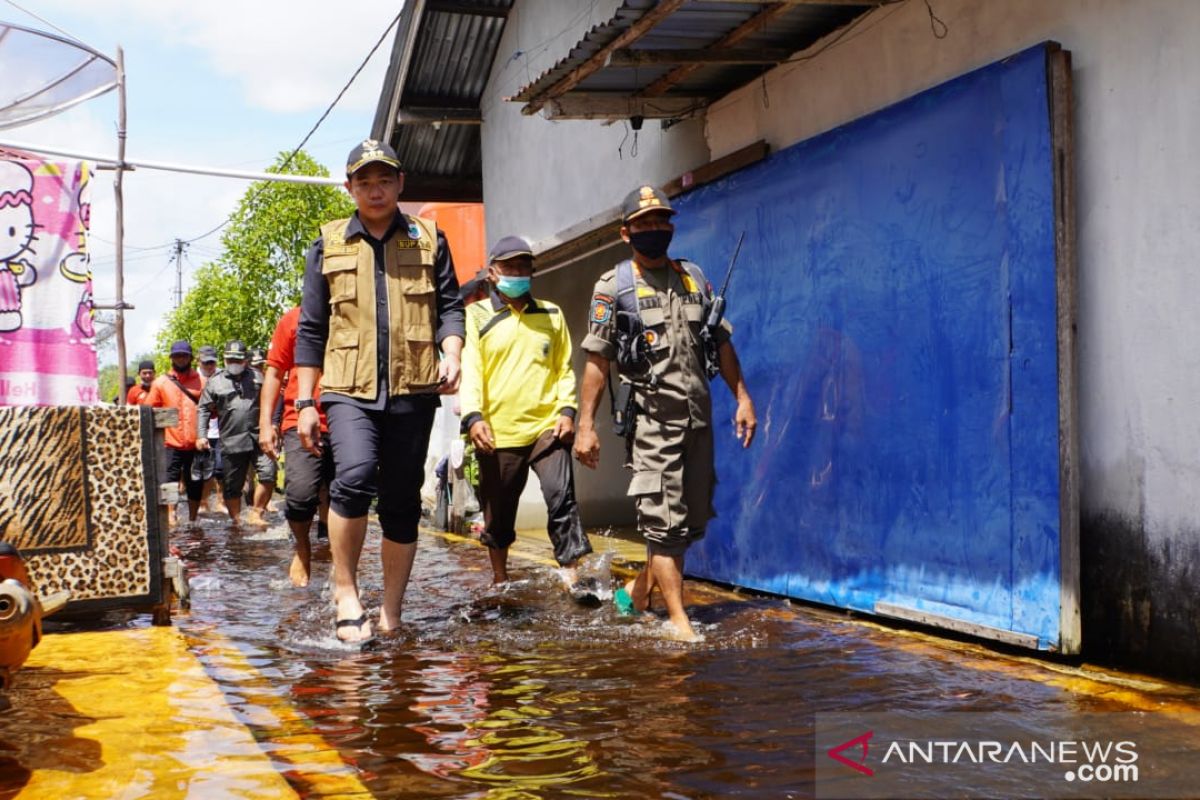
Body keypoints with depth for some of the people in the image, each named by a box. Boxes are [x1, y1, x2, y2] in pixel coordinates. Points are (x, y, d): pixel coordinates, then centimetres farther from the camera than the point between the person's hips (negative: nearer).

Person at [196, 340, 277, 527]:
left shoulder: (256, 377, 13)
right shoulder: (215, 382, 9)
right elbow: (204, 410, 7)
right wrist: (200, 435, -2)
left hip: (258, 439, 1)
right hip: (231, 442, -1)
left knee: (268, 474, -12)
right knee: (232, 486, 4)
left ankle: (255, 513, 2)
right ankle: (236, 520, 17)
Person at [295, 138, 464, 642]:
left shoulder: (428, 240, 11)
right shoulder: (329, 245, 11)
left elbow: (450, 307, 10)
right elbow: (311, 328, 11)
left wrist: (451, 354, -11)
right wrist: (304, 402, 6)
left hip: (412, 390, 1)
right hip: (349, 389, -1)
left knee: (402, 503, 4)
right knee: (354, 476, -24)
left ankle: (391, 616, 16)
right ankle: (345, 589, -5)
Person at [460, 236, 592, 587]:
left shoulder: (552, 315, 14)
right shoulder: (477, 316, 6)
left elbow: (564, 367, 13)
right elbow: (469, 370, -4)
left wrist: (567, 409, -2)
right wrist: (473, 416, -18)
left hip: (547, 427, 1)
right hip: (498, 432, -1)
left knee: (562, 497, -15)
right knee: (498, 513, 10)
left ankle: (573, 577, -15)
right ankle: (500, 579, 27)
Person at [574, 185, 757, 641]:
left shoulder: (694, 278, 15)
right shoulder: (613, 286, 1)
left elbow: (721, 342, 17)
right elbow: (597, 359, -4)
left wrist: (742, 397, 10)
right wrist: (586, 424, -10)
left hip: (698, 415, 5)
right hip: (651, 418, -5)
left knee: (694, 519, 10)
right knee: (664, 520, -8)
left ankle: (638, 591, 27)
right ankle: (679, 623, -3)